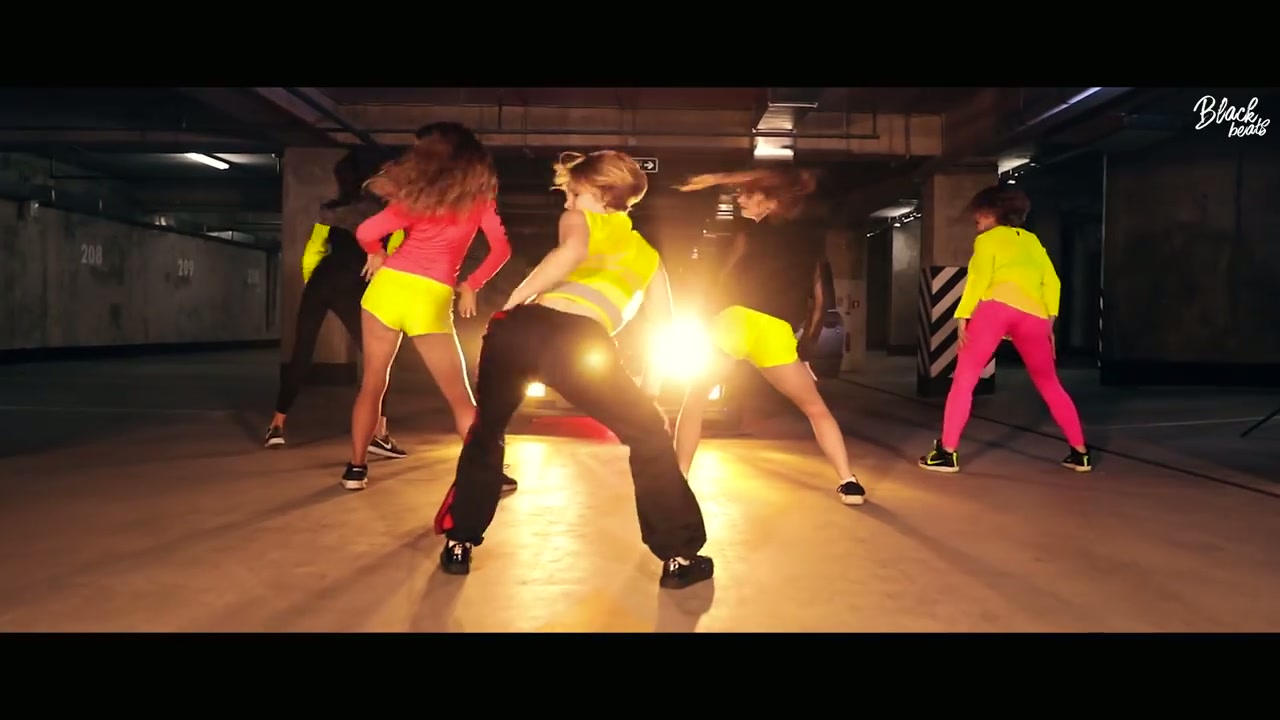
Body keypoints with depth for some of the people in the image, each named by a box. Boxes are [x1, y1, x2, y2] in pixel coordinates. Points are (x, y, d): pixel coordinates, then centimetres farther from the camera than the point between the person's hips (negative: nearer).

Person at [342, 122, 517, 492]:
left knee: (372, 383, 14)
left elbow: (366, 233, -1)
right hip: (431, 298, -1)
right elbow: (501, 249, -1)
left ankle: (356, 467, 14)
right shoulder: (479, 197, 9)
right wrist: (471, 285, 9)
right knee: (460, 396, 8)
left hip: (388, 285, 1)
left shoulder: (416, 193, 8)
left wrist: (377, 256, 19)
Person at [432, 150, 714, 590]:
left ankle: (459, 544, 31)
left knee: (486, 430, 28)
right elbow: (663, 326, 26)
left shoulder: (579, 220, 21)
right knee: (650, 434, 20)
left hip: (522, 326, 0)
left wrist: (514, 301, 1)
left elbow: (571, 251, -4)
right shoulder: (648, 255, 30)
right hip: (581, 343, 0)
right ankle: (680, 556, 17)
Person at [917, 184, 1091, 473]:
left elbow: (978, 278, 1)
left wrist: (963, 317, -4)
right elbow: (1052, 282, 20)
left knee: (964, 380, 0)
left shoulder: (988, 239, 16)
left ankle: (947, 452, -7)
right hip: (1033, 314, 5)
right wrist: (1049, 322, 19)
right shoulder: (1032, 240, 30)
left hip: (996, 307, -4)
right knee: (1050, 386, 19)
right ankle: (1080, 453, 19)